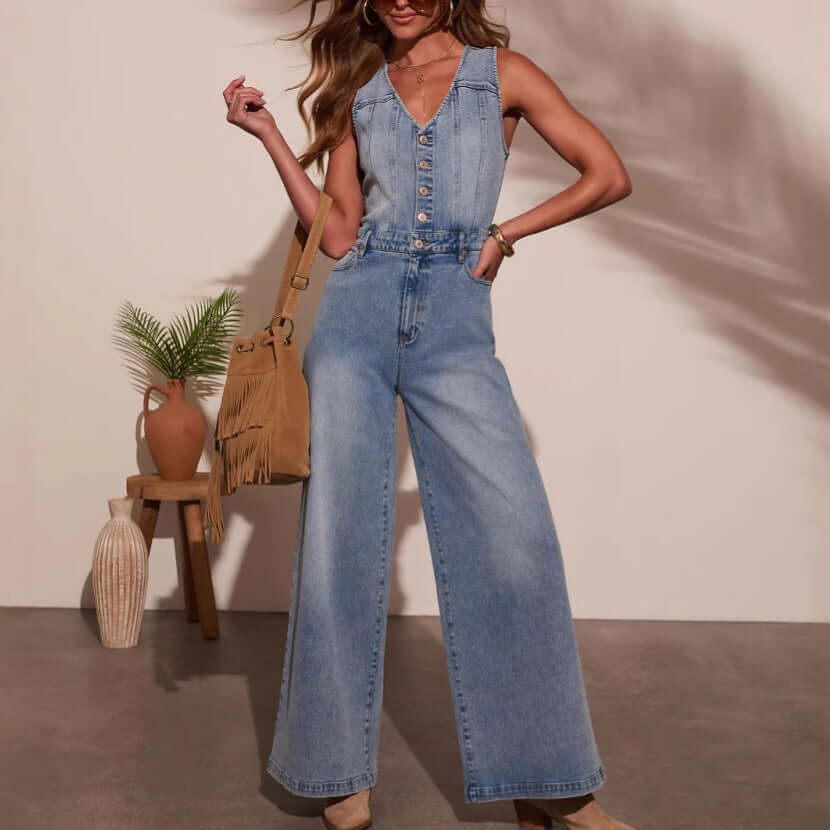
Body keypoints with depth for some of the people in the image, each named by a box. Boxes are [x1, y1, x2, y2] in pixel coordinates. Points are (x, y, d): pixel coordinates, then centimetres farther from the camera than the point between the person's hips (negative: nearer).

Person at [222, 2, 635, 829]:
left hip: (454, 316, -2)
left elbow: (608, 176, 9)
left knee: (515, 529, -13)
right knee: (338, 528, -5)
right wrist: (269, 136, 8)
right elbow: (338, 234, 12)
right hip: (359, 306, 2)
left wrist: (505, 233, 3)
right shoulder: (358, 90, 19)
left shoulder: (502, 71, 13)